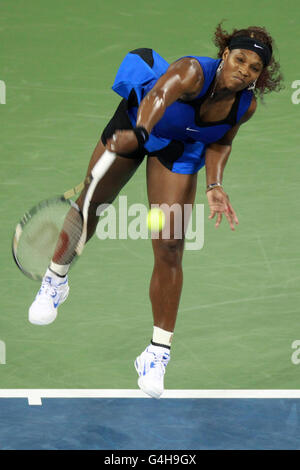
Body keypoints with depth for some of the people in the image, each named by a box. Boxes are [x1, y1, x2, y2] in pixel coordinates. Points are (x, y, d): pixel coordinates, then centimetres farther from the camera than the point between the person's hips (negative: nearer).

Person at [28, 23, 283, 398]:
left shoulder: (246, 106, -21)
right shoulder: (193, 72, -38)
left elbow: (219, 143, -3)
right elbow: (160, 95, -58)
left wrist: (214, 186, -17)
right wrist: (140, 131, -78)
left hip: (179, 149, 2)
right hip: (136, 120, -2)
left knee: (169, 247, -7)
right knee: (92, 203, 16)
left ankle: (157, 354, 1)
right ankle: (56, 279, 47)